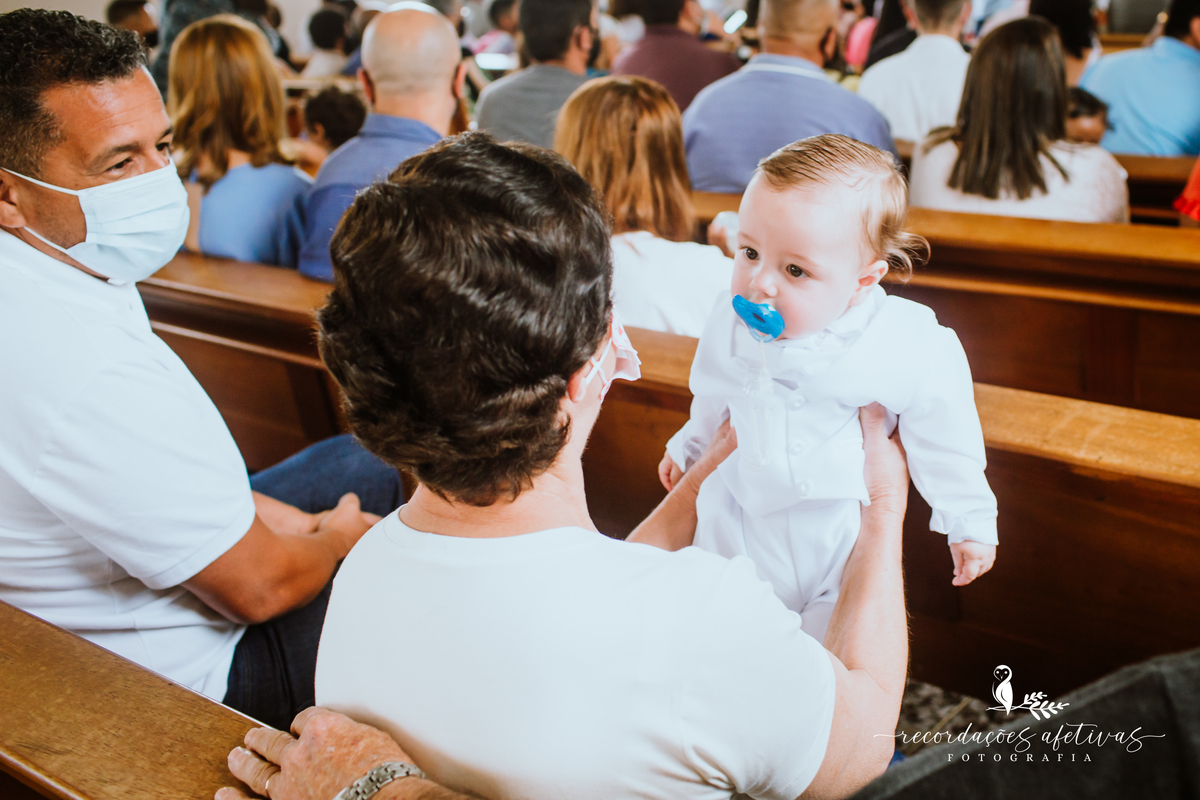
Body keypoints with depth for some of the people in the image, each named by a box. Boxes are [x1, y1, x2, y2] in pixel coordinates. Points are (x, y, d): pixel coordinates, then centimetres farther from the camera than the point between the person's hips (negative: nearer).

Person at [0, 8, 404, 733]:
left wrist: (302, 526, 2)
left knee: (361, 461, 21)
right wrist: (336, 540, -5)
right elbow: (256, 586, -27)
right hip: (190, 680, -9)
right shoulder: (83, 371, -37)